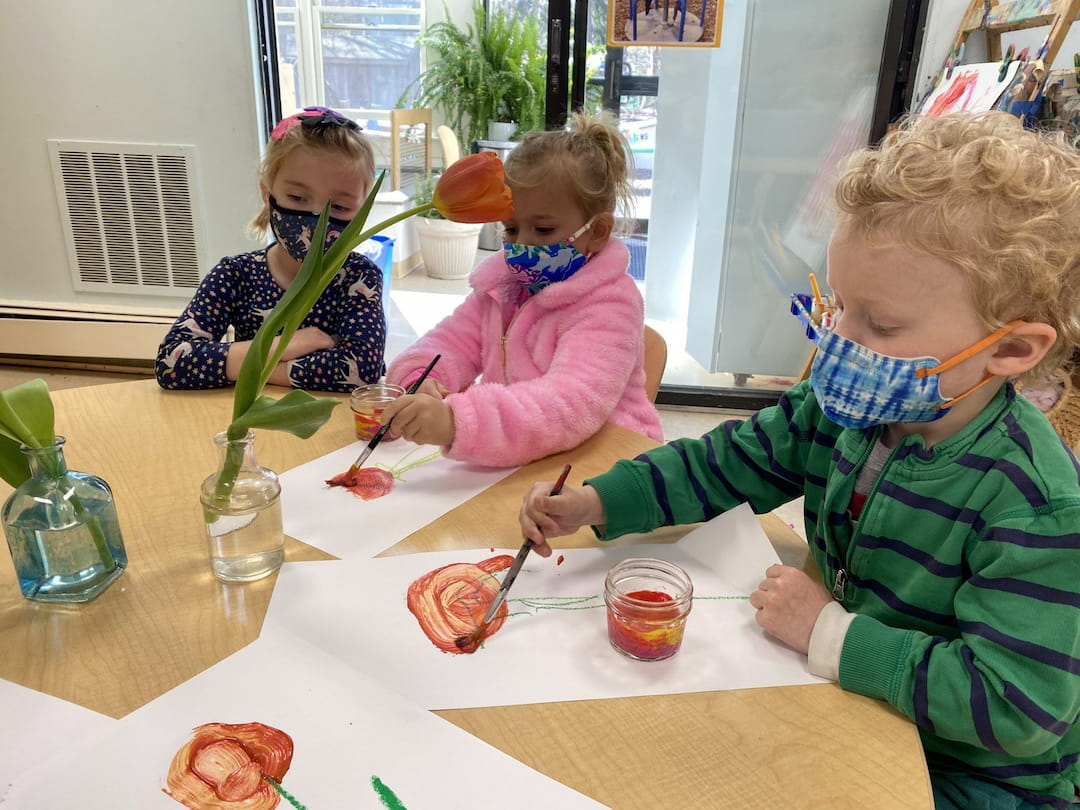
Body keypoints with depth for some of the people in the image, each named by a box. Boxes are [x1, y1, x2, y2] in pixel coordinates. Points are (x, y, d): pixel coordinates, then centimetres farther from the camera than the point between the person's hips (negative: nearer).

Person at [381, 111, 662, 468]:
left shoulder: (609, 304, -15)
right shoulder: (500, 283, 8)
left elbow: (572, 404, -30)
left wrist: (456, 420, -44)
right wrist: (421, 382, -17)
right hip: (510, 462, 5)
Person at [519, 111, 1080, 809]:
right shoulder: (843, 407, -13)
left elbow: (1017, 709, -31)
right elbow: (728, 461, -5)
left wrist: (830, 634, -28)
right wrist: (595, 503, -16)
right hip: (852, 706, 5)